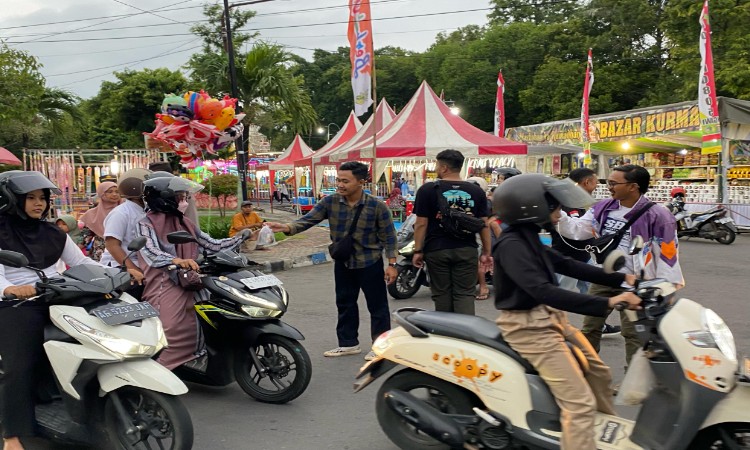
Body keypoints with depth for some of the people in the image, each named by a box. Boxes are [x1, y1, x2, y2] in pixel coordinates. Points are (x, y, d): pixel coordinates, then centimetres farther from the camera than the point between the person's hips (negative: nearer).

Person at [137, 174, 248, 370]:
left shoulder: (185, 224, 16)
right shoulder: (147, 224, -3)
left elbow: (212, 244, 18)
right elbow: (150, 253, -21)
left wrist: (242, 237, 12)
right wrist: (177, 260, -39)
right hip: (165, 286, -7)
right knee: (173, 330, -16)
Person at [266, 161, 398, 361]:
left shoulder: (377, 206, -15)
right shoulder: (330, 202, -7)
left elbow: (388, 236, -9)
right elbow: (308, 219, -12)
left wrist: (392, 264, -11)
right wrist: (287, 227, -30)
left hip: (370, 264, -4)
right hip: (343, 263, 5)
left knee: (377, 306, 4)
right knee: (345, 304, 15)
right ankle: (348, 343, 30)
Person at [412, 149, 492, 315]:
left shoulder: (427, 190, -5)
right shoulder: (476, 191, 3)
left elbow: (421, 224, -7)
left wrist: (418, 250, 0)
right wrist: (486, 253, 11)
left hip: (437, 250, -1)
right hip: (466, 250, 1)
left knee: (442, 294, 10)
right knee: (465, 294, 2)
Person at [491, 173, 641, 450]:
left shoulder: (528, 239, 8)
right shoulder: (511, 245, -23)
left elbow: (567, 265, 13)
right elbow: (544, 292, -32)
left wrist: (621, 279, 9)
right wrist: (607, 303, -34)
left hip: (550, 319, 10)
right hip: (530, 328, -10)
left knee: (599, 373, 23)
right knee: (580, 402, -15)